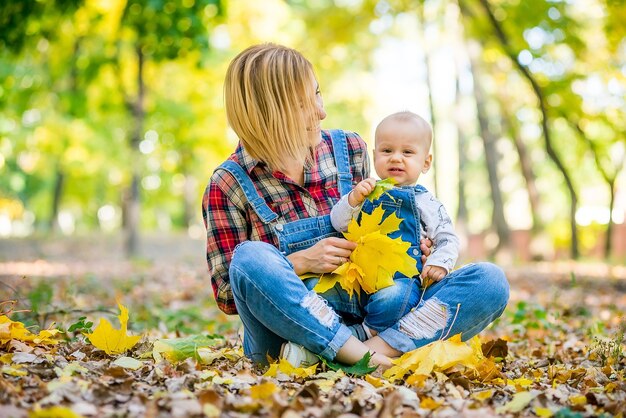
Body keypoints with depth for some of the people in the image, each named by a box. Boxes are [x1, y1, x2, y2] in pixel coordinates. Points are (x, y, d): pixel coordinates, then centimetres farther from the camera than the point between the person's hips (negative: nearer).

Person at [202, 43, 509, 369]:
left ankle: (379, 347, -32)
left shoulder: (350, 149, 8)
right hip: (289, 327, -4)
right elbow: (228, 295, -1)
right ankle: (365, 357, -31)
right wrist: (301, 263, -14)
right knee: (250, 258, -35)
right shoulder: (229, 185, -3)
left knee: (490, 281, -14)